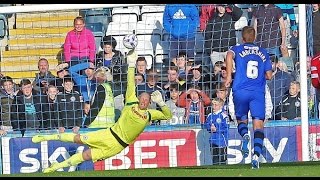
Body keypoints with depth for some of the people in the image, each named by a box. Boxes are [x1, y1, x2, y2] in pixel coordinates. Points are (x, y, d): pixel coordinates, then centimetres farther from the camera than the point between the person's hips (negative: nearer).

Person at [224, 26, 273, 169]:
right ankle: (256, 154, -23)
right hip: (258, 93, 0)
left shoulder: (237, 49, 8)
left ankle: (245, 134, -16)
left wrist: (229, 76, -13)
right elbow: (269, 75, 14)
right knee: (258, 124, -4)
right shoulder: (263, 52, 15)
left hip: (240, 91, 0)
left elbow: (229, 56, -16)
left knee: (241, 120, 18)